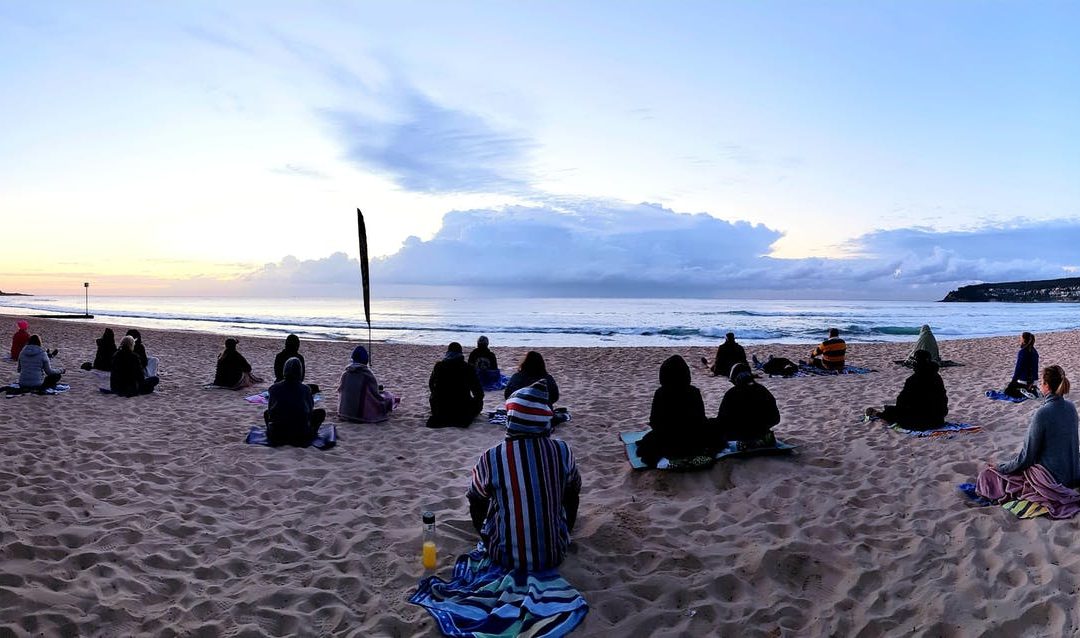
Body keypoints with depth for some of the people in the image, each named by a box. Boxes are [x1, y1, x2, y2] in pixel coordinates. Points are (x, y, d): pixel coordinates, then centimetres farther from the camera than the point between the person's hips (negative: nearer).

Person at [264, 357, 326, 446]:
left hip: (277, 434, 2)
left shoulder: (274, 388, 1)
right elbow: (310, 409, 8)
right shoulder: (305, 389, -4)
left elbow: (270, 409, 12)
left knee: (266, 413, 32)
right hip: (301, 435, -2)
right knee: (321, 412, 17)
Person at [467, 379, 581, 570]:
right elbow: (575, 488, 6)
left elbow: (475, 497, 1)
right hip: (555, 555, 1)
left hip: (505, 557, -1)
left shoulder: (491, 459, -19)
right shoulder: (563, 451, -15)